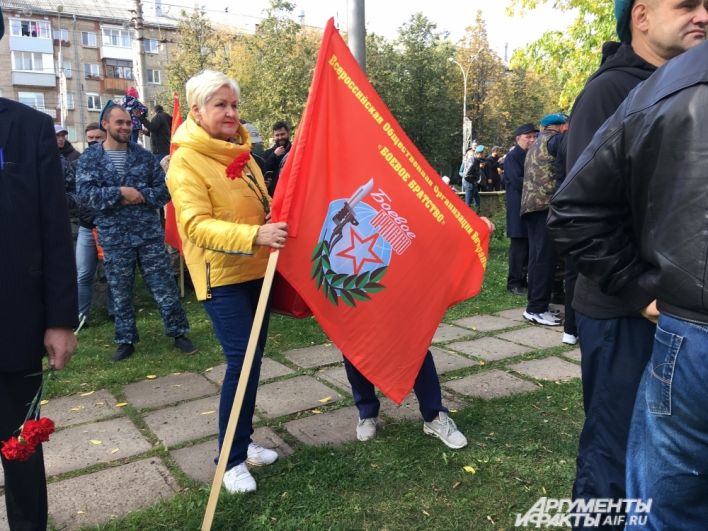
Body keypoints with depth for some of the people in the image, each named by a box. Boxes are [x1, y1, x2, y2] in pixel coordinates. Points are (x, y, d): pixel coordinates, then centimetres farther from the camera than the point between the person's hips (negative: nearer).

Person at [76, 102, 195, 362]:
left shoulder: (144, 156, 5)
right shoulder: (90, 158, 1)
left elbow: (164, 189, 1)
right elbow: (85, 193, -11)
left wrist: (138, 195, -14)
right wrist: (120, 192, -18)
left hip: (149, 233, 1)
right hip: (114, 238, 0)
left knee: (165, 287, 4)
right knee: (120, 293, 10)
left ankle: (179, 333, 17)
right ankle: (126, 341, 24)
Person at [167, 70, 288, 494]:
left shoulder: (239, 151, 11)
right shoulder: (186, 161, -13)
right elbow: (196, 225, -25)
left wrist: (278, 217, 5)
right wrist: (254, 236, -37)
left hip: (256, 269, 8)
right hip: (223, 275, -8)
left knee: (253, 358, 13)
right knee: (242, 361, -11)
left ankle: (243, 441, 28)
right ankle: (230, 460, 5)